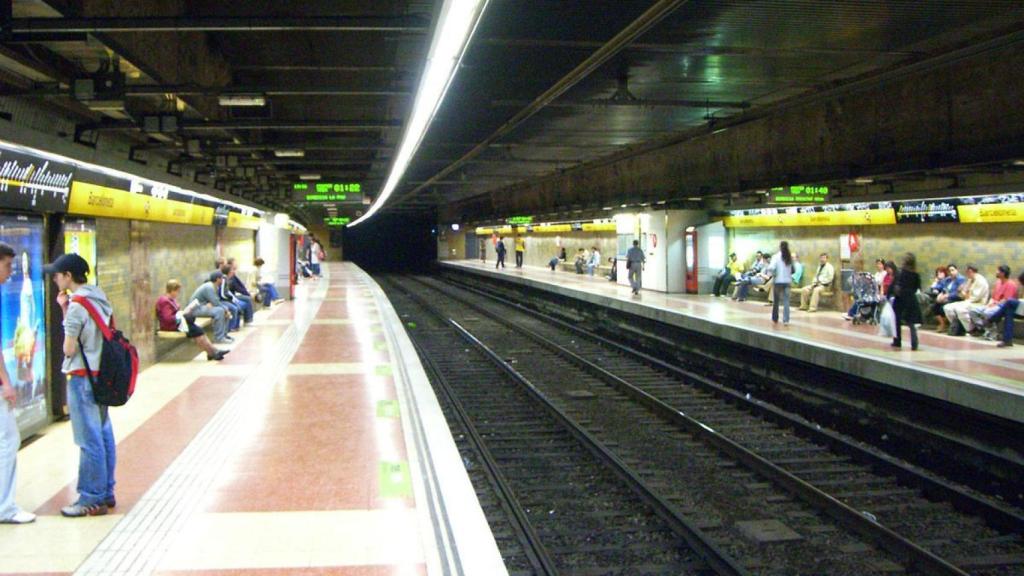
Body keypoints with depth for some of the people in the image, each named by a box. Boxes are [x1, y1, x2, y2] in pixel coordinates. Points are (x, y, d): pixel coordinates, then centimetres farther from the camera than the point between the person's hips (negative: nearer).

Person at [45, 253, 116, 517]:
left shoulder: (77, 304, -16)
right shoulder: (98, 296, 10)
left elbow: (69, 348, -14)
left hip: (82, 377, -9)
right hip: (100, 374, 9)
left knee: (89, 439, -3)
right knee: (104, 434, 13)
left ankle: (92, 499, 2)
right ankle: (106, 493, 21)